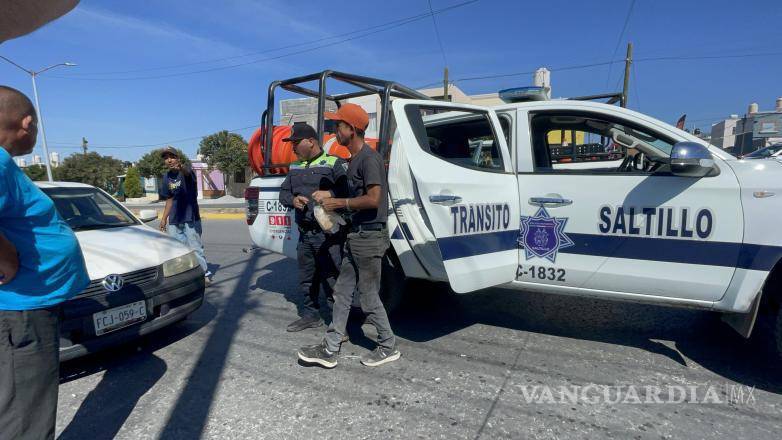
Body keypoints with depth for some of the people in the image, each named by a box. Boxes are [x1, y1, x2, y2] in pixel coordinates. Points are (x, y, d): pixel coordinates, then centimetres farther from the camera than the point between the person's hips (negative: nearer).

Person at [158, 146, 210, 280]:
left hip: (190, 218, -7)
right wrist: (164, 218, 14)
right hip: (174, 220, 7)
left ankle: (205, 273, 8)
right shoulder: (166, 177, 7)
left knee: (195, 247, -5)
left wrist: (181, 167, -63)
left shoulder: (185, 171, -12)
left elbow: (187, 172, -39)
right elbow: (169, 199, 15)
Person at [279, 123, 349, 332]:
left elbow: (347, 194, -16)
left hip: (328, 234, -7)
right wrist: (293, 200, -2)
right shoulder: (295, 167, 16)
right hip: (304, 234, 7)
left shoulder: (334, 164, -6)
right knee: (306, 279, 18)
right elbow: (283, 193, 19)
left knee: (332, 279, -1)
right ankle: (310, 315, 35)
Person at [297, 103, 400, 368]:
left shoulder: (369, 158, -14)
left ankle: (388, 347, 20)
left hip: (369, 237, -10)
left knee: (368, 296, 2)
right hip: (356, 236, 10)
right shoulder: (354, 159, 16)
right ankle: (330, 349, 20)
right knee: (342, 292, 11)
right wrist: (330, 197, 12)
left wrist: (340, 203, -12)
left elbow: (373, 199, -21)